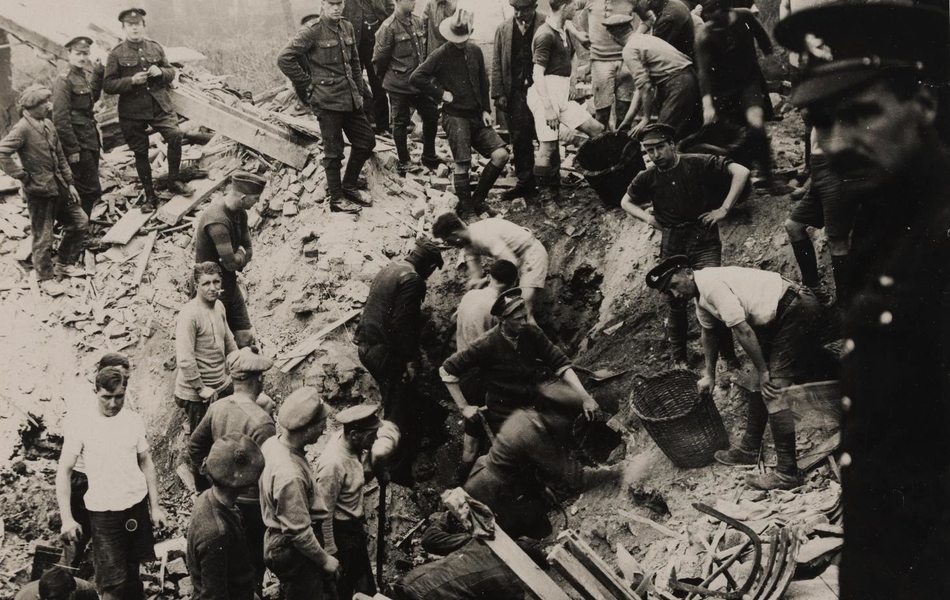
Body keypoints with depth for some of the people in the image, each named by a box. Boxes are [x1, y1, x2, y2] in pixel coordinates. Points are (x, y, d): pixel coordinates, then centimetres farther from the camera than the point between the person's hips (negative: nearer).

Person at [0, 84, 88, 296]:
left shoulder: (48, 125, 8)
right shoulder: (22, 129, -17)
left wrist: (70, 183, 14)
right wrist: (24, 177, -19)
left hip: (58, 187, 8)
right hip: (39, 191, -8)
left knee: (79, 222, 14)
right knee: (43, 237, 2)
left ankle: (64, 264, 30)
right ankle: (46, 278, 18)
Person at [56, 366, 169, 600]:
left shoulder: (133, 420, 1)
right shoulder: (79, 423, -10)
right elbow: (64, 471, -7)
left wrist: (155, 506, 8)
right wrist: (67, 518, -14)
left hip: (138, 504, 4)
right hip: (104, 512, -3)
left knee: (132, 570, 14)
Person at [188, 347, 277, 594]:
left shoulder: (217, 408, -5)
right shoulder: (261, 421, -28)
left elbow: (195, 446, 6)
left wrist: (205, 485, 18)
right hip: (252, 503, -7)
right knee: (253, 565, 12)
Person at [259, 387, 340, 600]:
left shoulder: (273, 443, -9)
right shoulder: (290, 475, -36)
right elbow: (299, 531, -28)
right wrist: (325, 560, -14)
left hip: (279, 540, 9)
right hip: (293, 550, -9)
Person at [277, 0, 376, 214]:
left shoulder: (347, 28, 8)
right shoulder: (312, 32, -12)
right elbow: (284, 59, -16)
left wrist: (358, 91, 13)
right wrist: (307, 84, -11)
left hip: (350, 98, 7)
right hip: (327, 100, -7)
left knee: (366, 141, 13)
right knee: (334, 151, 2)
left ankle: (349, 187, 29)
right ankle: (336, 199, 15)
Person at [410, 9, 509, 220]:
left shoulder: (475, 52, 9)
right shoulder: (441, 55, -8)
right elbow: (416, 77, -14)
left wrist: (486, 109, 9)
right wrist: (440, 93, -12)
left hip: (477, 117, 5)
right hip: (455, 117, -5)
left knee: (500, 155, -5)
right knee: (462, 164, -9)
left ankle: (478, 199, 10)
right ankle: (467, 210, 8)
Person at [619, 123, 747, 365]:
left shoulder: (698, 164, -7)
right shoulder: (648, 178, 5)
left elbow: (741, 172, -11)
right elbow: (626, 202, 23)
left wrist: (724, 209, -14)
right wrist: (647, 217, 4)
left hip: (703, 239, -4)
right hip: (671, 245, 4)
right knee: (675, 302, 10)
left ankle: (729, 358, -3)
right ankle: (680, 360, 26)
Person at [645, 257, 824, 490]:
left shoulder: (711, 284, -19)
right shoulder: (701, 298, 13)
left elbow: (743, 331, -19)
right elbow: (709, 332, 31)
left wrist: (762, 370, -11)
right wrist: (709, 375, 35)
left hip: (798, 311, -10)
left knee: (774, 389, -13)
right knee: (760, 384, 16)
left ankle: (787, 474, -14)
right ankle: (749, 449, 28)